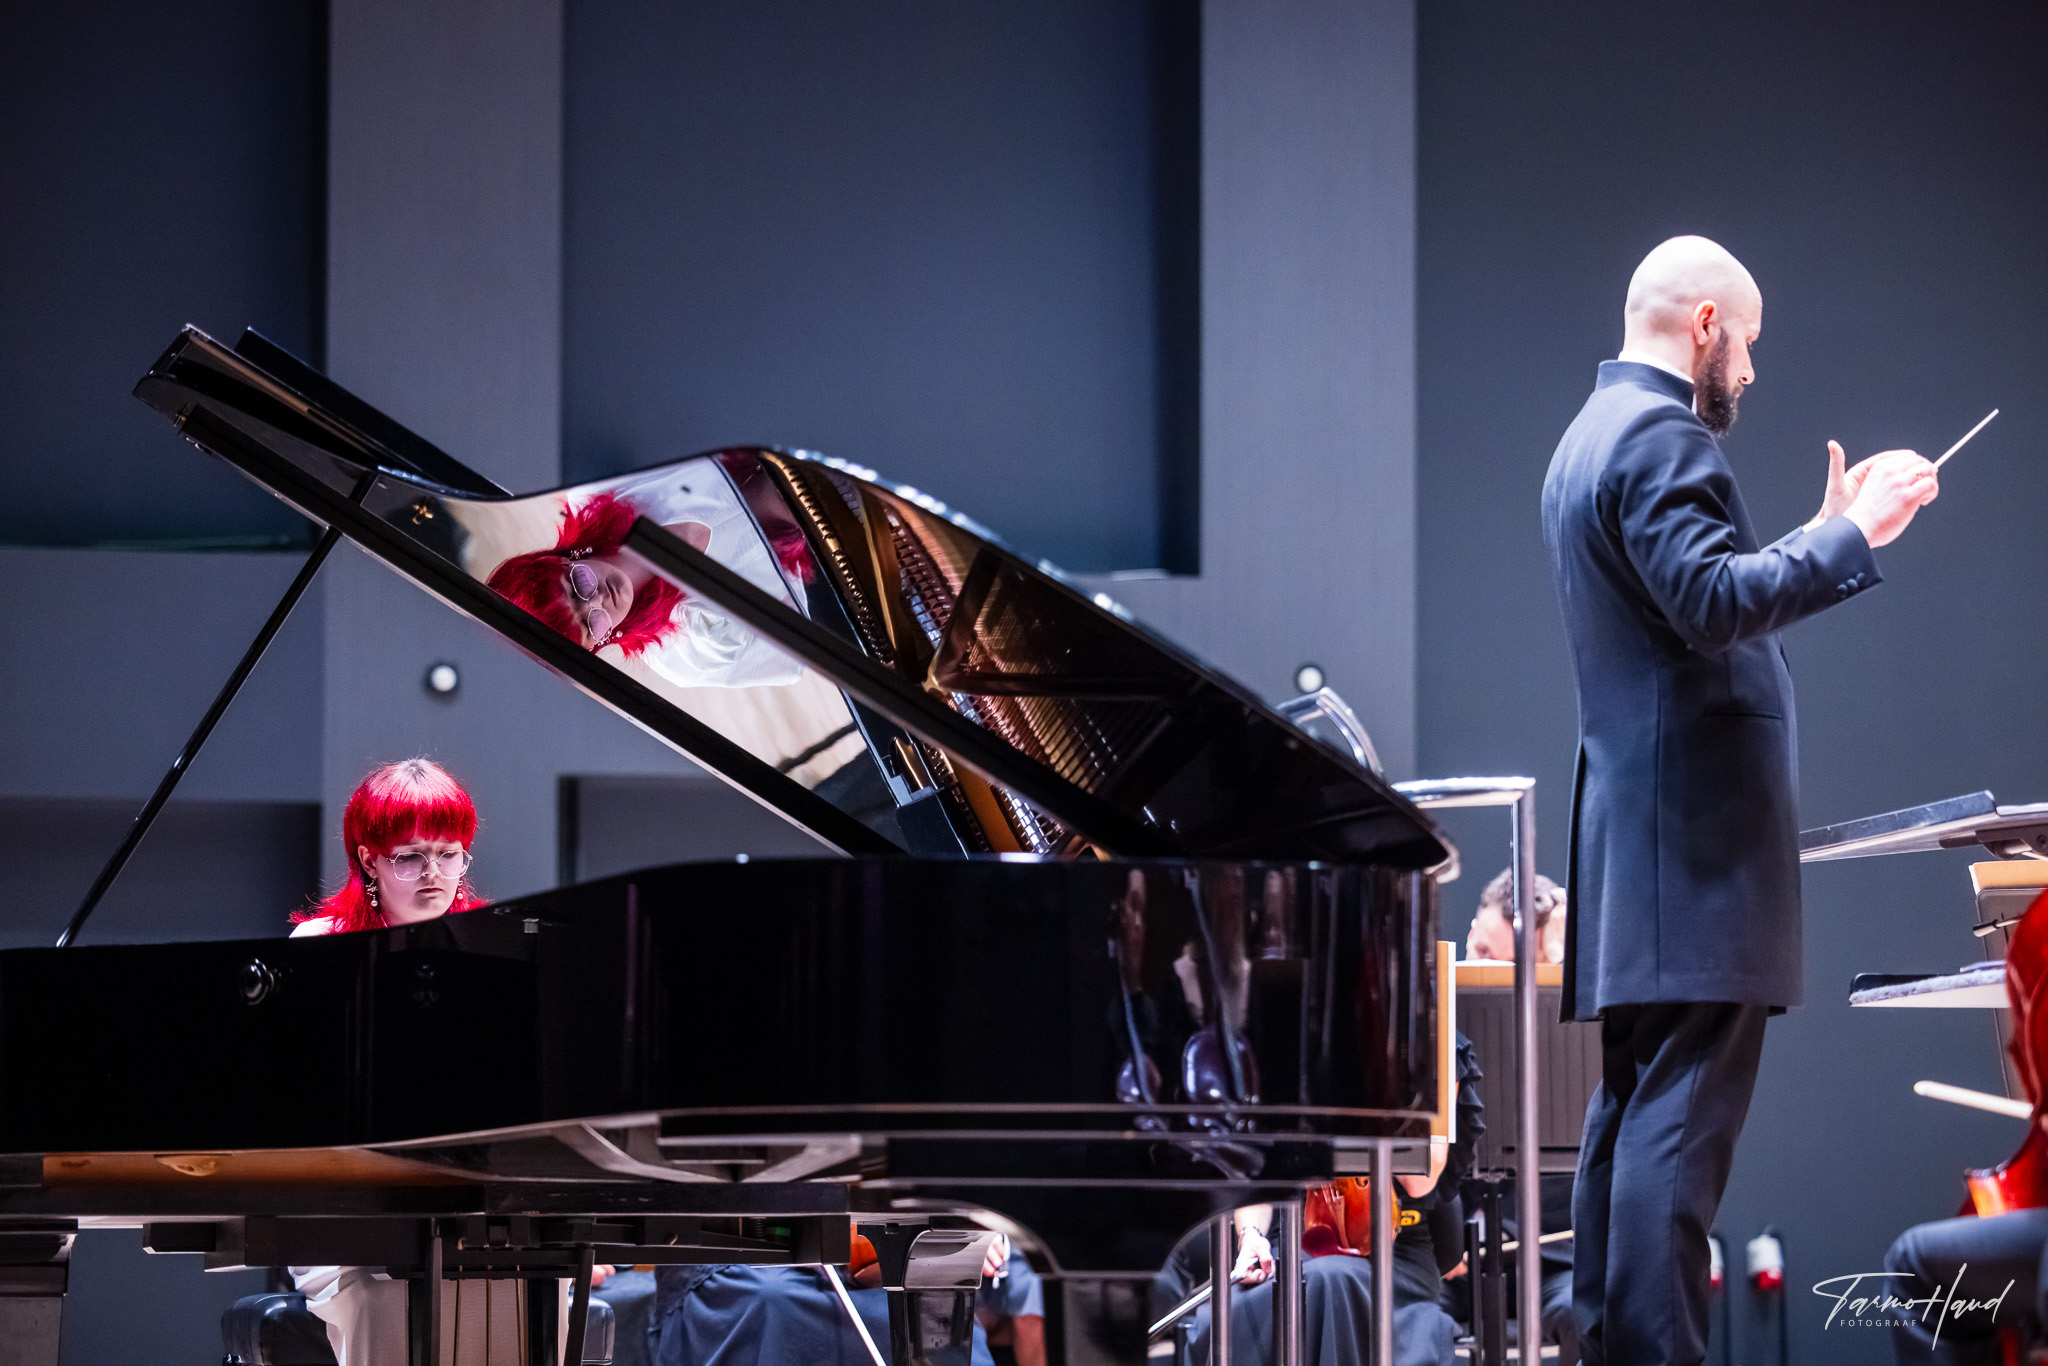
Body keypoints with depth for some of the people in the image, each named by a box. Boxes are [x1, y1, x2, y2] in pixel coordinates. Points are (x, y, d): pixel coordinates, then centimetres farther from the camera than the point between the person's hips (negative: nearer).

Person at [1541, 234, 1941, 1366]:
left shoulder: (1591, 438, 21)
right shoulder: (1660, 438, -12)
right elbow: (1713, 603, -24)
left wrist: (1831, 532, 24)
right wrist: (1849, 537, -19)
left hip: (1633, 824, 11)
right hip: (1697, 822, -11)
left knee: (1633, 1103, 12)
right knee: (1682, 1114, -13)